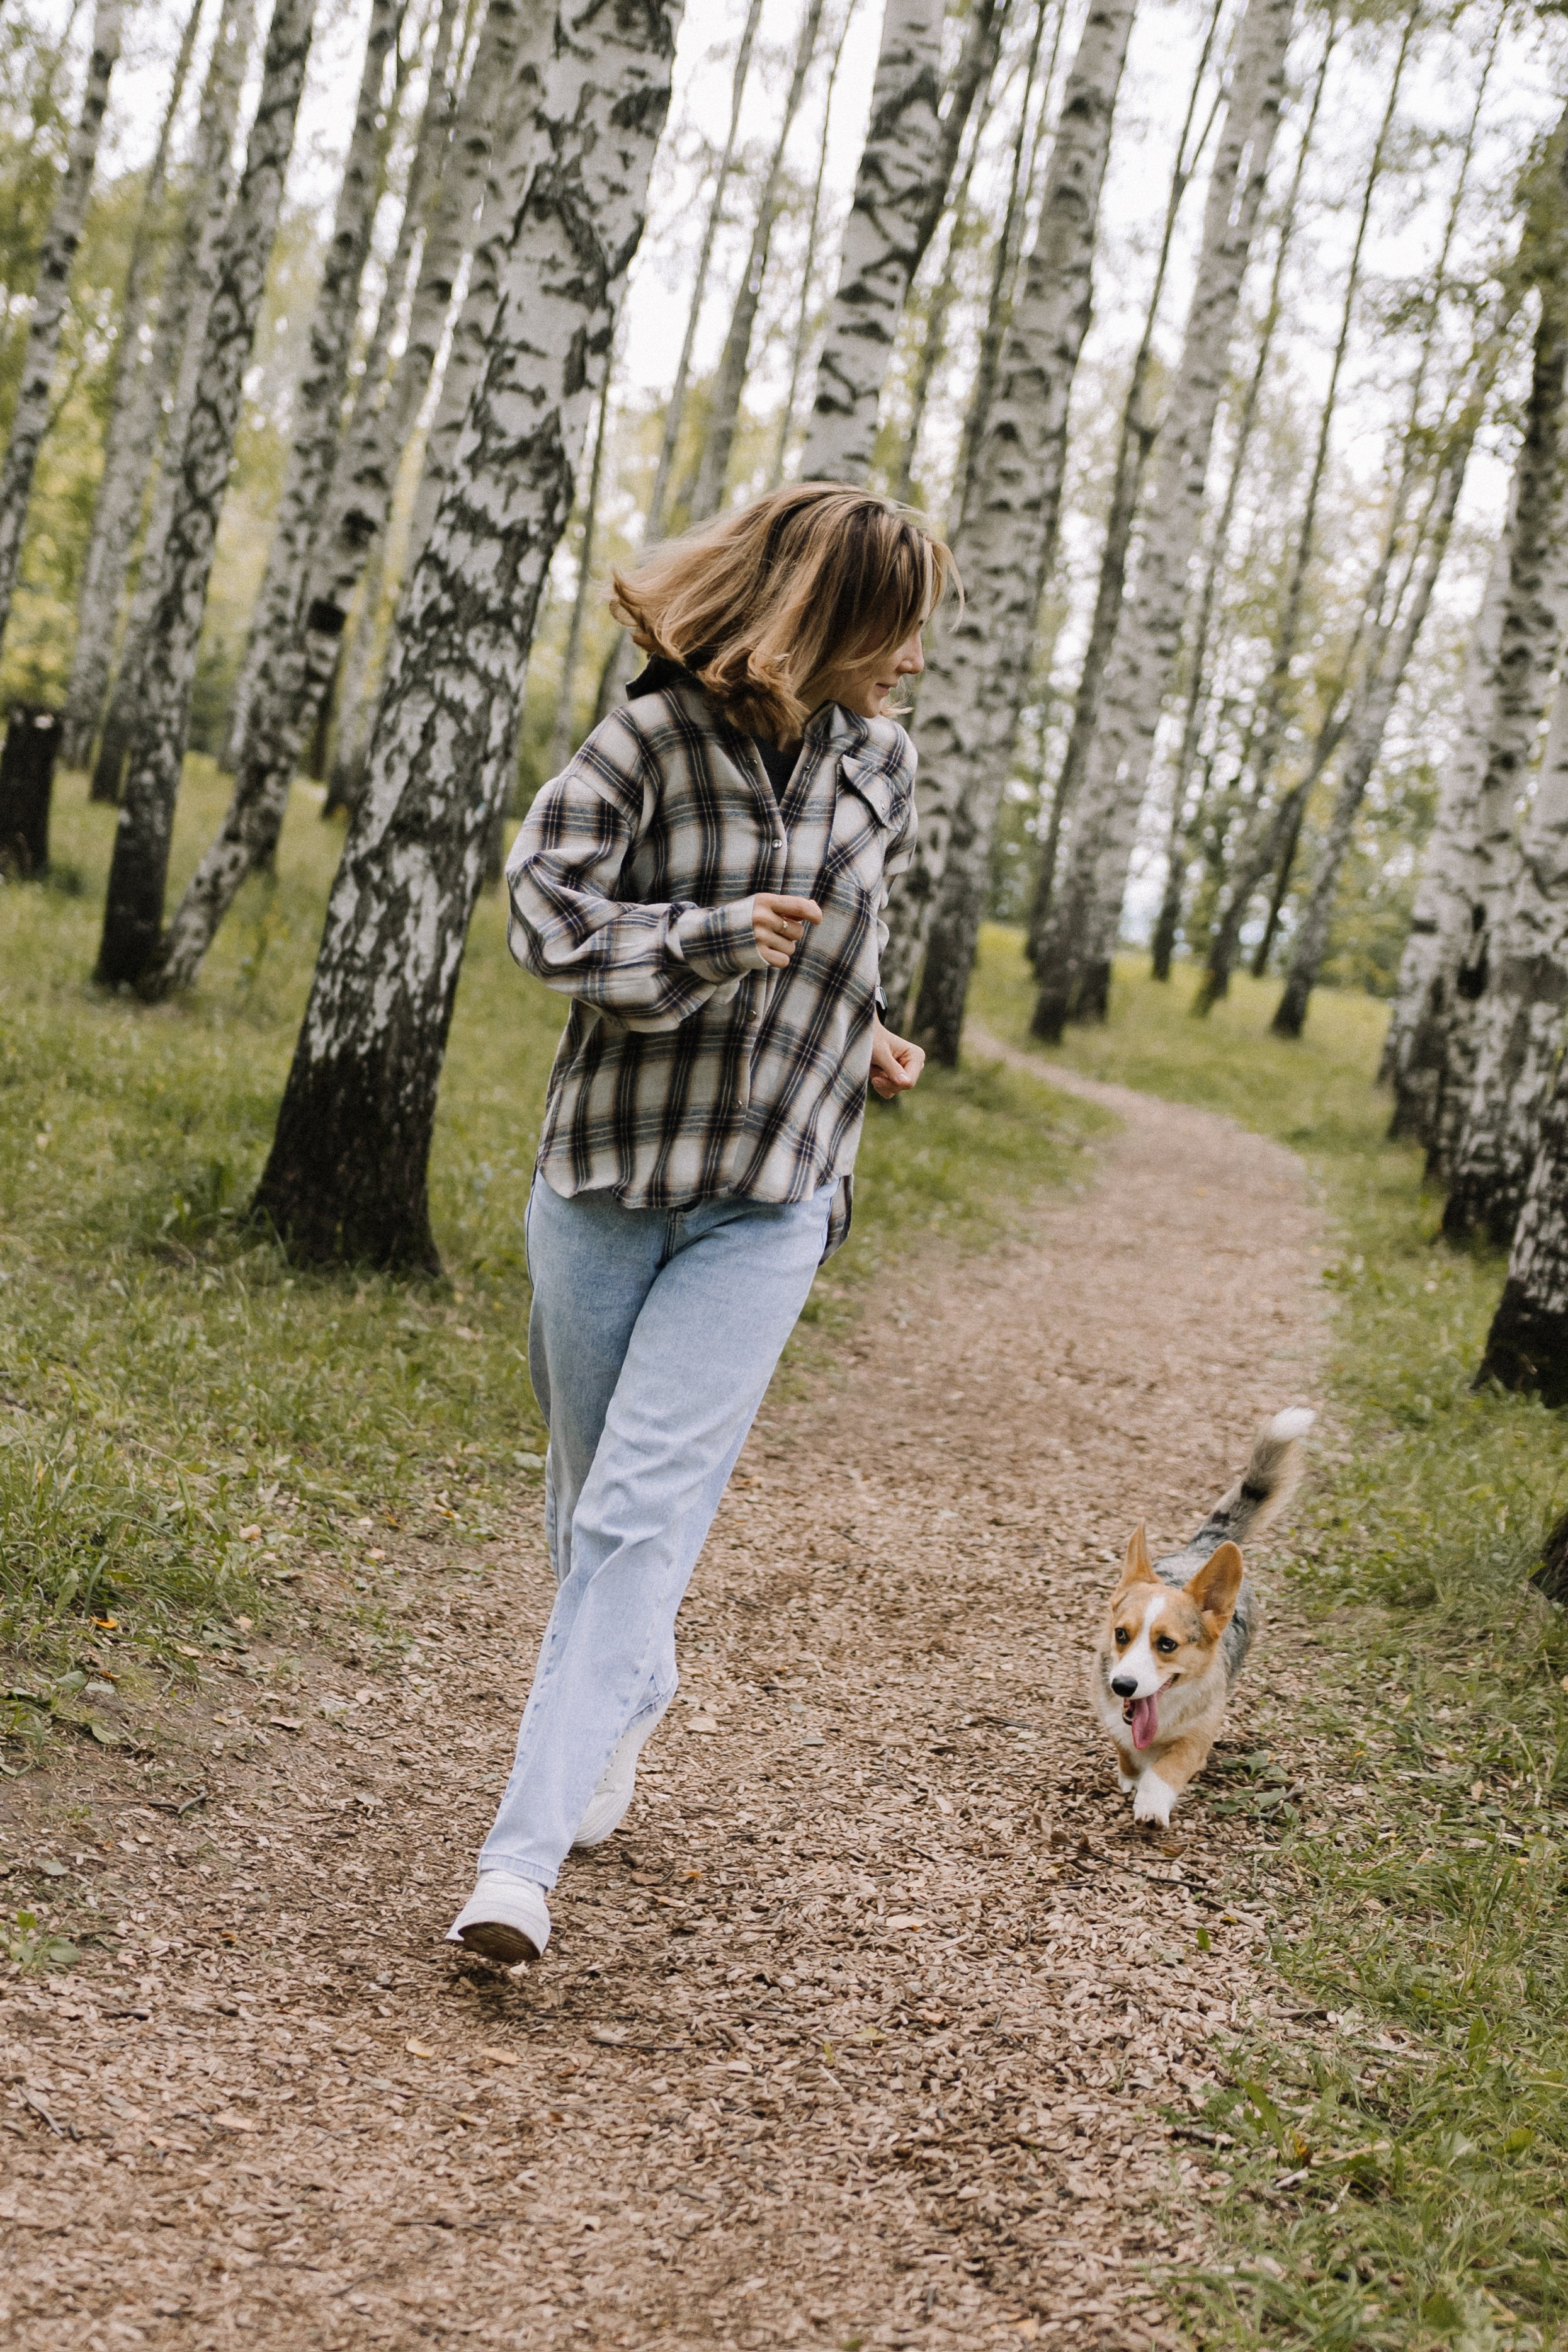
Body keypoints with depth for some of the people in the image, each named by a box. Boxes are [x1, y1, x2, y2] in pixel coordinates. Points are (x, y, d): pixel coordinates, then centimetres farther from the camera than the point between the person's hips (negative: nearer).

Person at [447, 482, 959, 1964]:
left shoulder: (881, 762, 4)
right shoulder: (652, 740, -10)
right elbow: (546, 915, -16)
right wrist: (715, 937, -24)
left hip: (766, 1206, 1)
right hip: (604, 1178, -1)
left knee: (641, 1519, -11)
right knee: (589, 1503, 16)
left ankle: (520, 1858, -13)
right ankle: (625, 1704, 46)